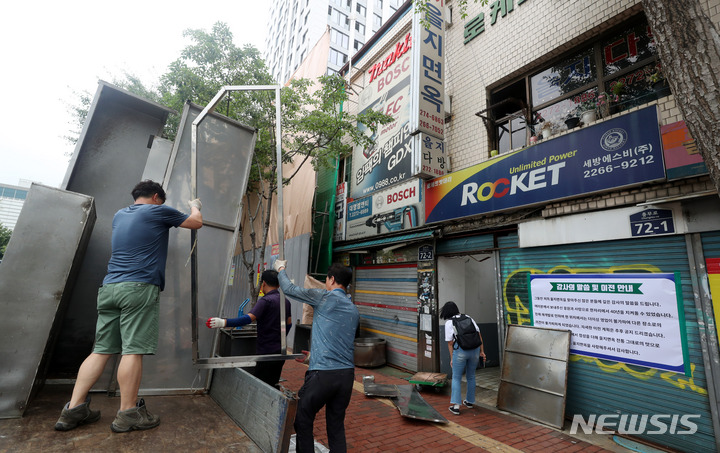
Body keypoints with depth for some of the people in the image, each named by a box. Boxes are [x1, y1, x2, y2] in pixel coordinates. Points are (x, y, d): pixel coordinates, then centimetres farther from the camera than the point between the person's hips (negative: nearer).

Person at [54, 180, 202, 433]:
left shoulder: (119, 215, 22)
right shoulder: (158, 212, 3)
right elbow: (196, 222, 13)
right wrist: (195, 206, 33)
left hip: (109, 286, 8)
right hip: (139, 288, -7)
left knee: (101, 349, 10)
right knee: (133, 350, -6)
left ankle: (74, 409, 12)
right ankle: (128, 413, -1)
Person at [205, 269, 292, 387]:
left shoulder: (266, 300, -16)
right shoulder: (285, 301, 9)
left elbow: (249, 318, -29)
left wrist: (223, 322, -33)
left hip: (267, 352, -8)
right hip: (280, 351, 8)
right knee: (273, 386, 19)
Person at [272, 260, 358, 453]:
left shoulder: (325, 297, -8)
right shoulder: (354, 310, 12)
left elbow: (290, 289, -1)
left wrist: (281, 269, 17)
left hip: (322, 374, -6)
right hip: (347, 374, 6)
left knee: (303, 422, 14)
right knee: (336, 425, 17)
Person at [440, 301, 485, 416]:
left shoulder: (449, 323, 1)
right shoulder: (468, 318, 12)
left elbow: (450, 343, 0)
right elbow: (479, 335, 9)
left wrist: (452, 358, 8)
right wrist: (482, 351, 13)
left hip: (460, 350, -4)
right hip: (475, 349, 5)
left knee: (456, 378, 8)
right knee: (471, 376, 22)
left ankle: (455, 405, 1)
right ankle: (469, 401, 35)